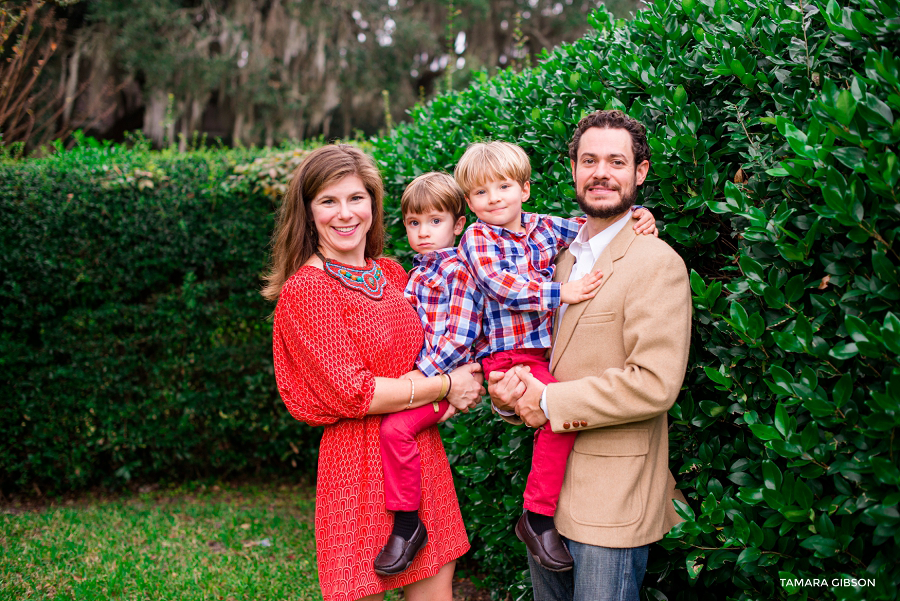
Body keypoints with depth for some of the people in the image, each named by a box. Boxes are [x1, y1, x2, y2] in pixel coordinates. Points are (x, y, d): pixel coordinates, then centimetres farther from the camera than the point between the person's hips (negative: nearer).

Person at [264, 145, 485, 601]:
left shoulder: (390, 273, 9)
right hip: (361, 465, -6)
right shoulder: (305, 289, -12)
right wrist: (443, 387, -11)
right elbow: (351, 393, -17)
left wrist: (464, 380, -2)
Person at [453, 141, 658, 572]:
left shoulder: (545, 227, 12)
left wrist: (635, 215, 1)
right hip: (510, 354, -6)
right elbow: (498, 283, -17)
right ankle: (537, 517, -11)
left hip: (552, 348, 6)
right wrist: (561, 292, -22)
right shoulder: (476, 238, -1)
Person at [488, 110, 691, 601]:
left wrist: (550, 401, -18)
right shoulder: (565, 257, 12)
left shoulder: (657, 264, -14)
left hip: (612, 500, -8)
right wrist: (509, 393, -5)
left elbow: (655, 384, -23)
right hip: (549, 487, 8)